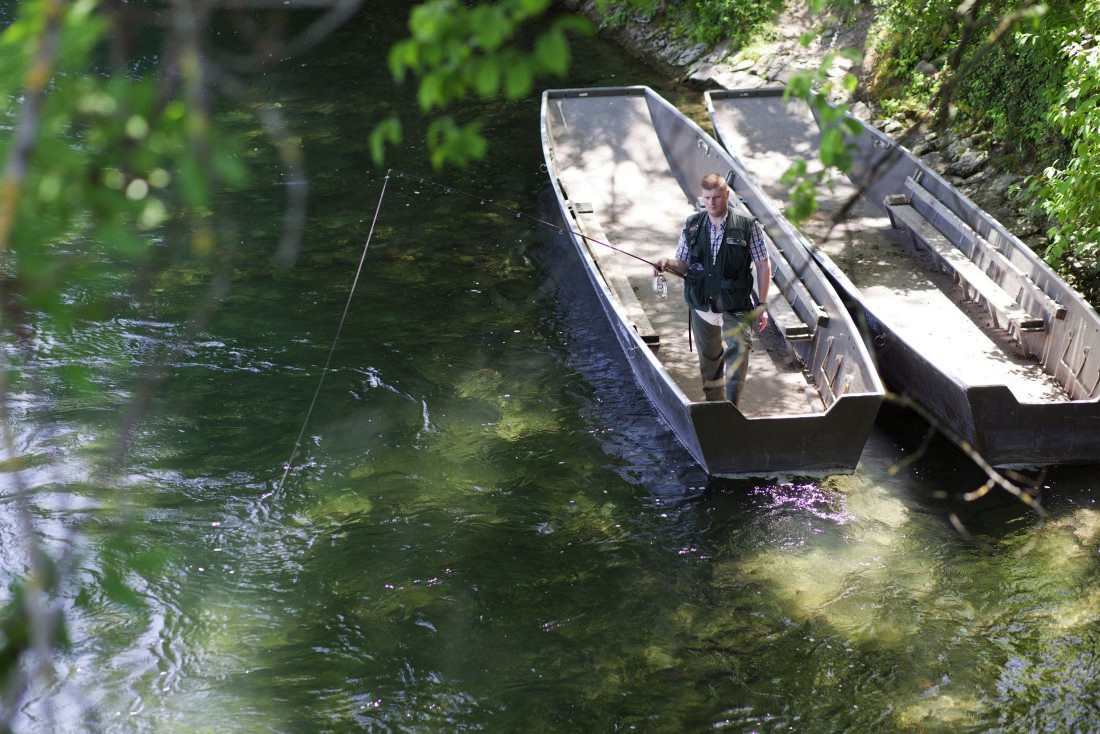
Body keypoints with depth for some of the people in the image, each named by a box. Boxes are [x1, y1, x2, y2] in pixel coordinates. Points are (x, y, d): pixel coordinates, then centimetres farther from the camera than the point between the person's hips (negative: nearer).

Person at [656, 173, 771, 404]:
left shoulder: (747, 226, -5)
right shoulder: (691, 226, 4)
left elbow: (763, 265, 0)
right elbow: (684, 264, 9)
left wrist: (762, 305, -2)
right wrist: (669, 263, -15)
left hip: (735, 306, -3)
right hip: (701, 304, 4)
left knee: (739, 346, -24)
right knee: (708, 359, 14)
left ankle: (731, 406, -23)